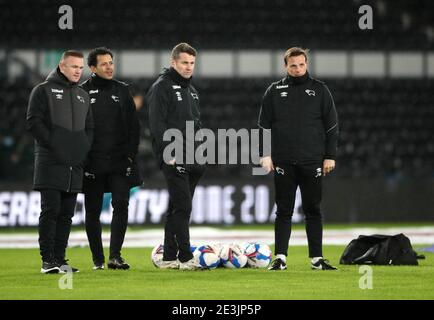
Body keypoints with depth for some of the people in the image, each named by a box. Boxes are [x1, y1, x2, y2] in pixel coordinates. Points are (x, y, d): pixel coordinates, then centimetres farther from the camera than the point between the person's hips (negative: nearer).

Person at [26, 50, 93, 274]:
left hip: (75, 165, 6)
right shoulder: (43, 90, 1)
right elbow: (33, 122, -7)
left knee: (66, 214, 5)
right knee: (50, 211, -9)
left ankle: (60, 259, 9)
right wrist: (52, 144, -13)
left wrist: (84, 148, 6)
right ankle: (48, 260, -8)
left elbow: (89, 127, 23)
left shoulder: (83, 96, 19)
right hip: (50, 163, -6)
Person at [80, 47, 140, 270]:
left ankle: (115, 256, -11)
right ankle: (98, 259, 13)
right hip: (92, 164, -2)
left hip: (120, 161, 2)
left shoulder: (122, 90, 10)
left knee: (121, 206, -11)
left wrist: (130, 154, 1)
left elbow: (133, 125, 11)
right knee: (93, 212, 4)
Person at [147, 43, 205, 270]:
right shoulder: (162, 87, -6)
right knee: (183, 207, -12)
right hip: (173, 160, -9)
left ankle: (169, 258, 14)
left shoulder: (191, 90, 21)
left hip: (191, 160, 9)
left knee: (177, 208, 10)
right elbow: (157, 124, -14)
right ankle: (185, 258, -12)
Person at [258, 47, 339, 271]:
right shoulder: (274, 91, 7)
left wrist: (330, 156, 0)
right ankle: (280, 258, 2)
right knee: (283, 211, 1)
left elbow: (331, 125, 6)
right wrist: (265, 155, 0)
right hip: (283, 162, 0)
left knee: (313, 210, 4)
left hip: (312, 161, 0)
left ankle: (316, 258, 8)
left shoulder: (320, 90, 6)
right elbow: (264, 125, 8)